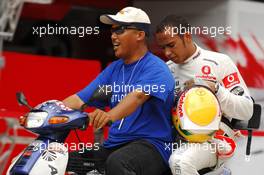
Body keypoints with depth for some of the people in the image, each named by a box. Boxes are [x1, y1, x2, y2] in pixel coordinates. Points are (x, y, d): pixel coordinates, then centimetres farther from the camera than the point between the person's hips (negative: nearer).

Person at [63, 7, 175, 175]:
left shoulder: (156, 68, -7)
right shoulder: (113, 69, 17)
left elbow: (138, 95, -27)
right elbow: (80, 99, 10)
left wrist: (110, 116, -47)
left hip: (150, 144, -7)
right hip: (113, 145, 7)